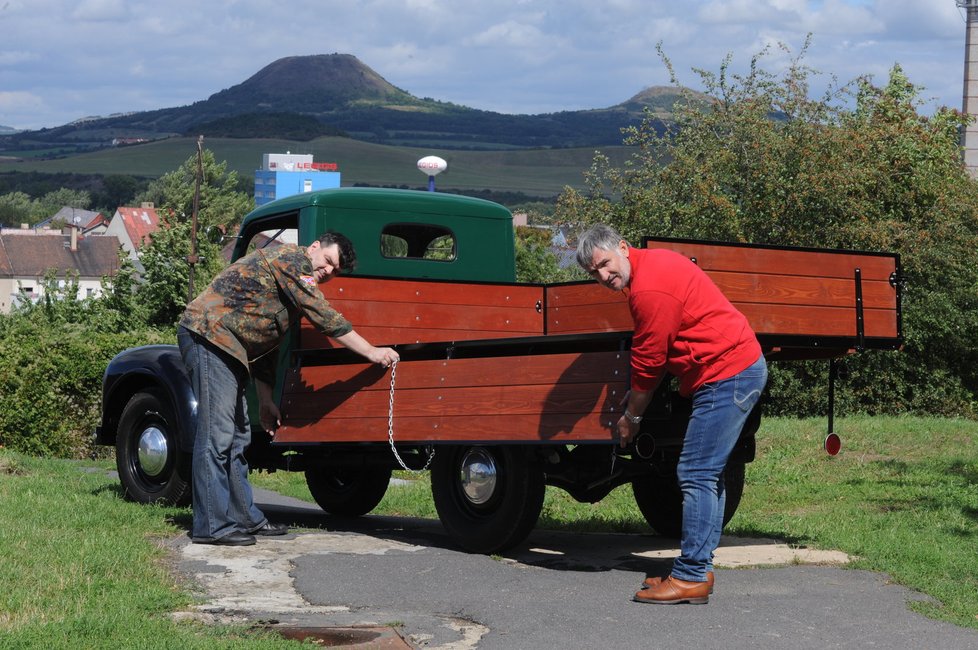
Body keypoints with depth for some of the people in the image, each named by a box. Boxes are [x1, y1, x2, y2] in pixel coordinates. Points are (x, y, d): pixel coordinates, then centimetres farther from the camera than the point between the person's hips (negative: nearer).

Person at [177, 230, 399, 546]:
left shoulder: (299, 283, 23)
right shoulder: (292, 259, -8)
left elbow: (265, 343, 25)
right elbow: (324, 317, -15)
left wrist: (266, 401, 22)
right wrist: (372, 352, -12)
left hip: (226, 346, 11)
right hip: (210, 335, -11)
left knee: (237, 437, 13)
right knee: (217, 434, -12)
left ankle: (244, 517, 19)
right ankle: (212, 526, -11)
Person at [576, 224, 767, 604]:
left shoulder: (650, 289, -18)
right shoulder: (654, 263, 14)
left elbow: (648, 361, -11)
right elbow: (657, 354, 20)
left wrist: (631, 418, 2)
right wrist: (637, 394, 14)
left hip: (726, 376, -11)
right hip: (743, 368, 11)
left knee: (696, 475, -11)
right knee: (707, 475, 14)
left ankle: (691, 577, -10)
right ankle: (698, 570, 18)